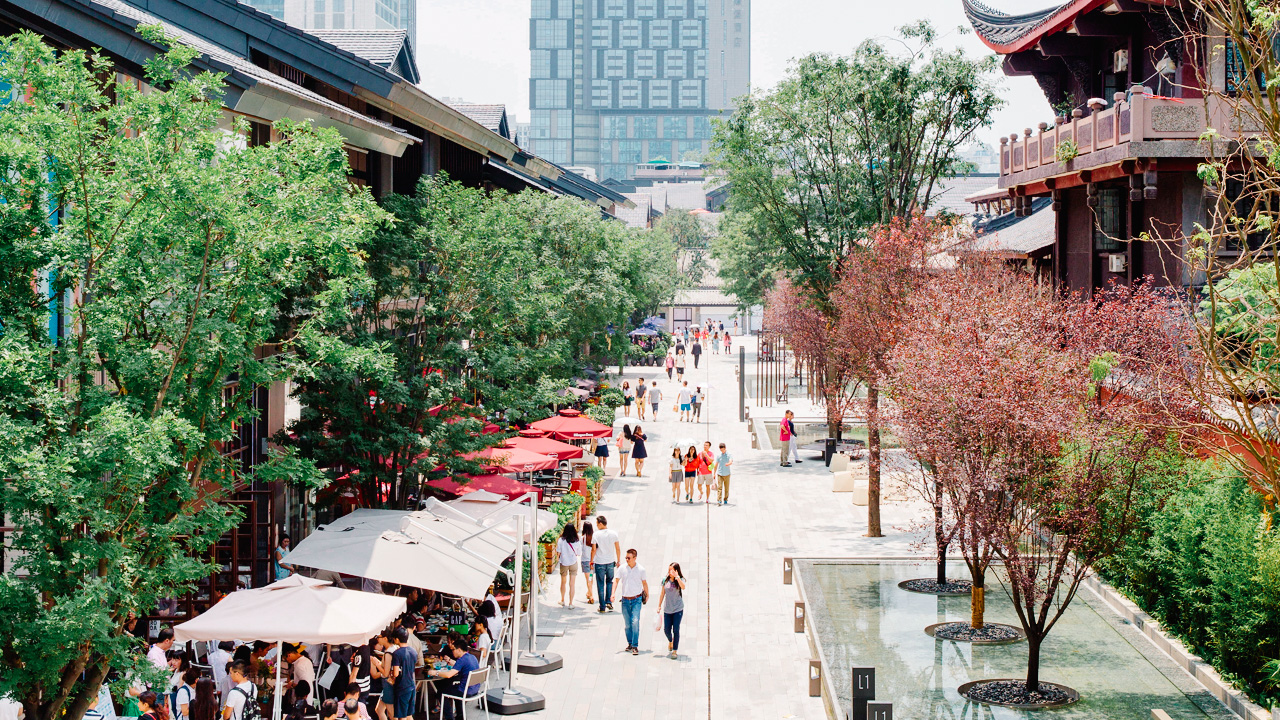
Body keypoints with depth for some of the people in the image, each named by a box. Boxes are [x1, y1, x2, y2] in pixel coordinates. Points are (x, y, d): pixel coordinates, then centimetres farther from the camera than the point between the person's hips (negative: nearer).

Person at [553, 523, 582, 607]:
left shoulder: (561, 540, -13)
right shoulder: (577, 541, -9)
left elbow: (558, 553, -8)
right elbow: (579, 554, 1)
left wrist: (557, 558, 12)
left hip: (563, 563, 0)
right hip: (574, 563, 0)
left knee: (563, 582, 19)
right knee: (572, 584, 4)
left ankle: (562, 600, 33)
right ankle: (571, 603, 4)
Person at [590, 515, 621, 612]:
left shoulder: (596, 534, -10)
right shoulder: (613, 534, -2)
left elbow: (594, 550, -9)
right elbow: (618, 549, 3)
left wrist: (592, 561, 2)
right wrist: (618, 561, 14)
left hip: (599, 562, -3)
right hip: (610, 562, 3)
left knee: (600, 584, 6)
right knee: (609, 581, 22)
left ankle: (602, 607, 7)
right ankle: (608, 601, 10)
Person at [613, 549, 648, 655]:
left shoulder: (641, 569, -4)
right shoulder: (622, 568, -2)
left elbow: (644, 583, 10)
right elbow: (616, 581, 6)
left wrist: (647, 595, 22)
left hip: (637, 599, -2)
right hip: (625, 600, 2)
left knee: (635, 622, -14)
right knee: (627, 624, 8)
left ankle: (635, 646, -12)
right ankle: (630, 644, 25)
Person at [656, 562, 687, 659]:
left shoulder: (680, 580, -6)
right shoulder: (665, 580, 1)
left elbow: (683, 587, -29)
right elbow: (662, 593, 11)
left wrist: (677, 577, -36)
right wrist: (659, 606, 12)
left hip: (678, 609, -3)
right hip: (667, 609, 3)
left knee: (676, 630, -5)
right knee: (666, 630, 5)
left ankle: (675, 650, 5)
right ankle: (670, 641, 38)